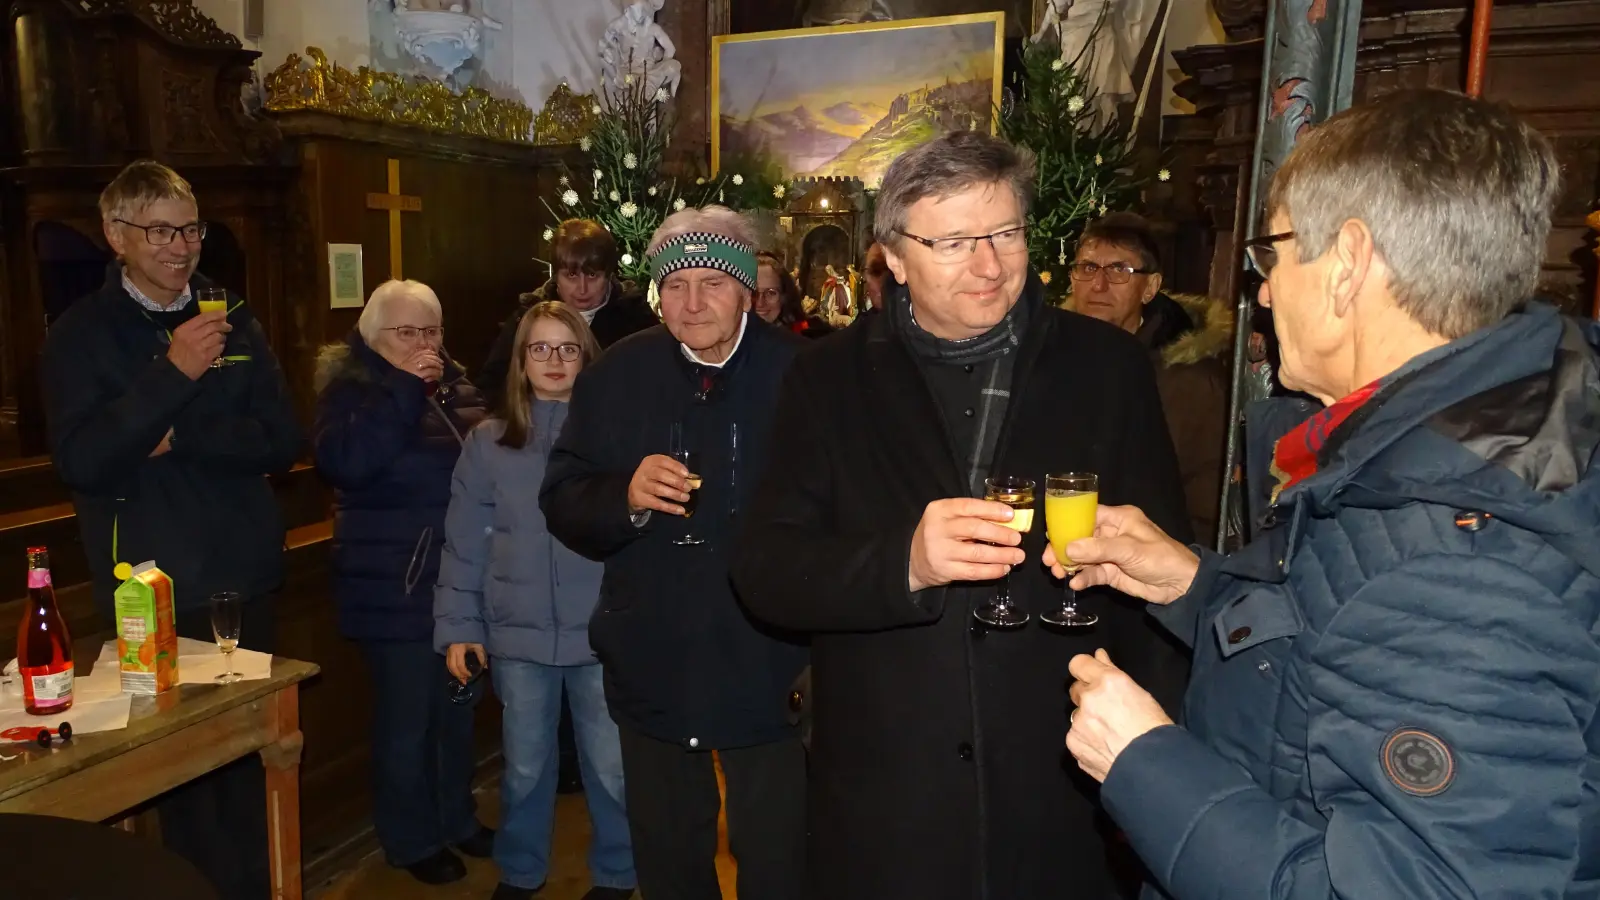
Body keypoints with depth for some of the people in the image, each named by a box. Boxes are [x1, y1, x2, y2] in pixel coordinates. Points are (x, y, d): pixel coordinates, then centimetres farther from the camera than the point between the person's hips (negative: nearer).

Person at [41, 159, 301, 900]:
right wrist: (172, 373, -21)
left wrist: (178, 440, -13)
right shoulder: (80, 335, -1)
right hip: (151, 589, -2)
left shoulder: (234, 321, 6)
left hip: (244, 575, 2)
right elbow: (80, 463, -14)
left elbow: (281, 442, -1)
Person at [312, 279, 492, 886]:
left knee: (458, 705, 18)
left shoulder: (454, 384, 7)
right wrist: (404, 391, -27)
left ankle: (457, 817, 36)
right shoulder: (352, 387, -9)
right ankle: (411, 839, 23)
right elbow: (345, 461, -28)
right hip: (395, 584, -6)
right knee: (407, 716, 4)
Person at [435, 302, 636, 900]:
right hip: (518, 633, 1)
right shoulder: (488, 441, 2)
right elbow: (465, 543, 4)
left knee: (611, 765, 9)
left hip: (600, 631, -1)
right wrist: (458, 625, 1)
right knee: (525, 766, 16)